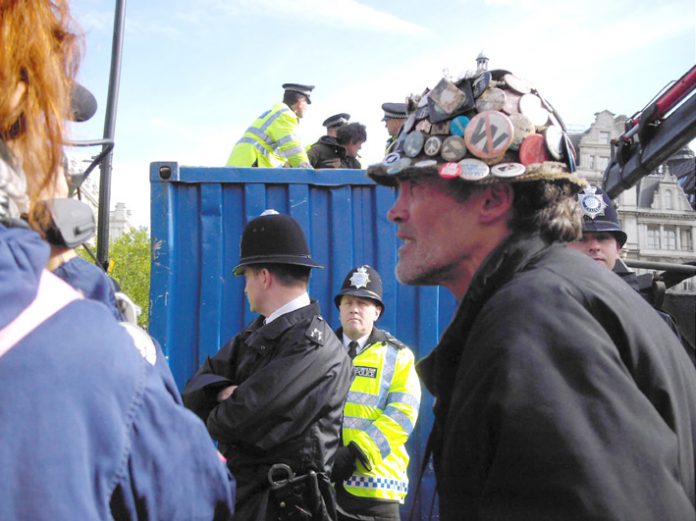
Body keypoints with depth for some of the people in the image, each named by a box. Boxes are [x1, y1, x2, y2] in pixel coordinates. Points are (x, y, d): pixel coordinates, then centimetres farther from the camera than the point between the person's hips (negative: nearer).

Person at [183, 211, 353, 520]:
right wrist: (224, 392, -16)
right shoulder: (257, 333, 10)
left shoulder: (316, 349, -18)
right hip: (239, 494, 8)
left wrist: (213, 417, -3)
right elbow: (194, 390, 5)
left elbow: (240, 417, -24)